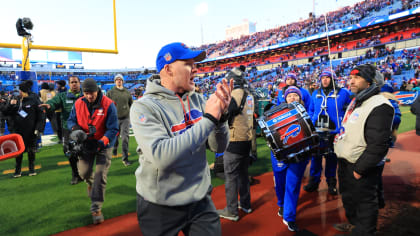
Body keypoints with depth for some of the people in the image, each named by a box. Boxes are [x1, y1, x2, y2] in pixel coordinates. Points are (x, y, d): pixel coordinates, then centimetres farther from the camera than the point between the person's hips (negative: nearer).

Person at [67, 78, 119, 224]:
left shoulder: (108, 105, -17)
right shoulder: (78, 104, -3)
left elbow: (113, 129, -18)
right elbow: (70, 120, 8)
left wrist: (103, 142, -32)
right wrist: (75, 128, -16)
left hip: (104, 145, -3)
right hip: (86, 144, 4)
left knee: (100, 176, -6)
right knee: (84, 172, 7)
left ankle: (96, 209, 6)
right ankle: (91, 182, 48)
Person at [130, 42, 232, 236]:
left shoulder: (197, 100, -1)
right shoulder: (144, 107, -16)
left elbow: (218, 147, 0)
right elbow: (162, 156, -31)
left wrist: (221, 115, -19)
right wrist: (208, 119, -27)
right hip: (159, 207, -3)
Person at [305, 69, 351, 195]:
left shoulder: (343, 93, -3)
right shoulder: (316, 93, 8)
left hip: (333, 132, -3)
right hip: (317, 132, 3)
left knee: (331, 157, 9)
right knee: (316, 156, 9)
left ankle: (331, 182, 25)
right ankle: (314, 181, 23)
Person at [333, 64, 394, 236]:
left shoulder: (379, 106, -22)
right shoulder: (356, 101, 9)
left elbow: (378, 144, -25)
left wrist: (360, 169, -21)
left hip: (360, 165, -10)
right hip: (345, 161, 10)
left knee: (364, 201, 8)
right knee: (347, 196, 26)